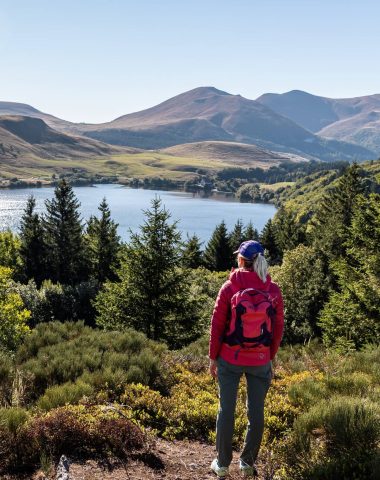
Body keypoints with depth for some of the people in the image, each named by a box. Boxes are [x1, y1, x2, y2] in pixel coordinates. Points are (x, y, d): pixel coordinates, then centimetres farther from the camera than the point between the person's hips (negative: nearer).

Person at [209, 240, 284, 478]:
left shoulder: (229, 288, -11)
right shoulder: (273, 290, -5)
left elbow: (217, 325, -7)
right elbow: (278, 328, 0)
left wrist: (213, 357, 4)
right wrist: (271, 356, 12)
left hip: (230, 359, -1)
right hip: (260, 360, 1)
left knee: (226, 410, 10)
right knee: (256, 411, 13)